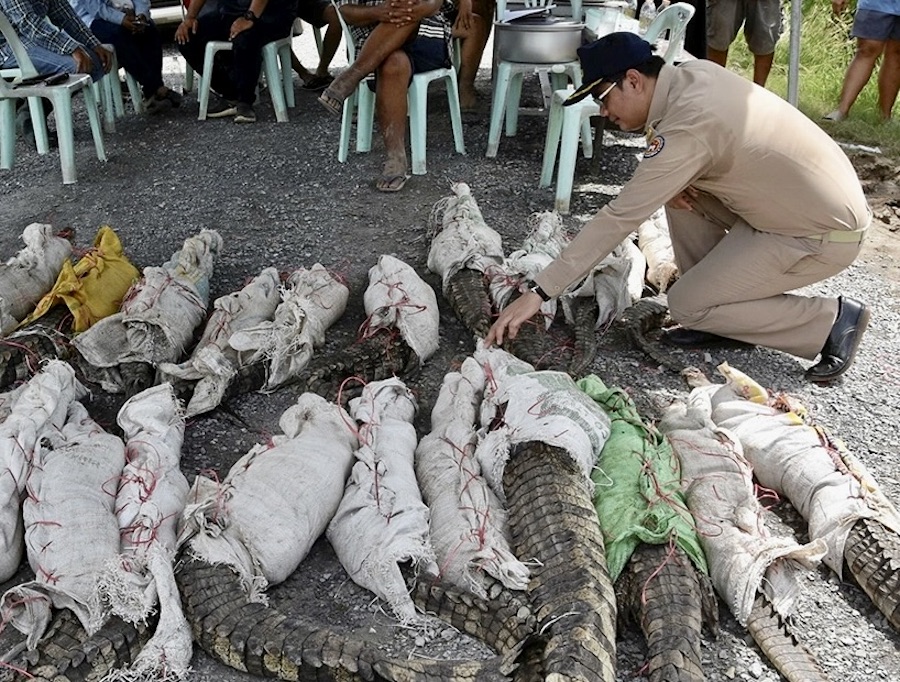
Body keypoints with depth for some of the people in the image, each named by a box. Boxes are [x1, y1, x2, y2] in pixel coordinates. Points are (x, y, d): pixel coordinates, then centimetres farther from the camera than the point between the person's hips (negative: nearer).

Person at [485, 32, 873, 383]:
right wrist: (667, 182, -9)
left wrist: (539, 292, -26)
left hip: (827, 234, -9)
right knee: (677, 186, 4)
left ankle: (832, 321, 2)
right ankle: (719, 309, 11)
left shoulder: (686, 128, -27)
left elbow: (619, 218, -28)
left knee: (685, 305, -8)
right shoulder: (694, 72, -1)